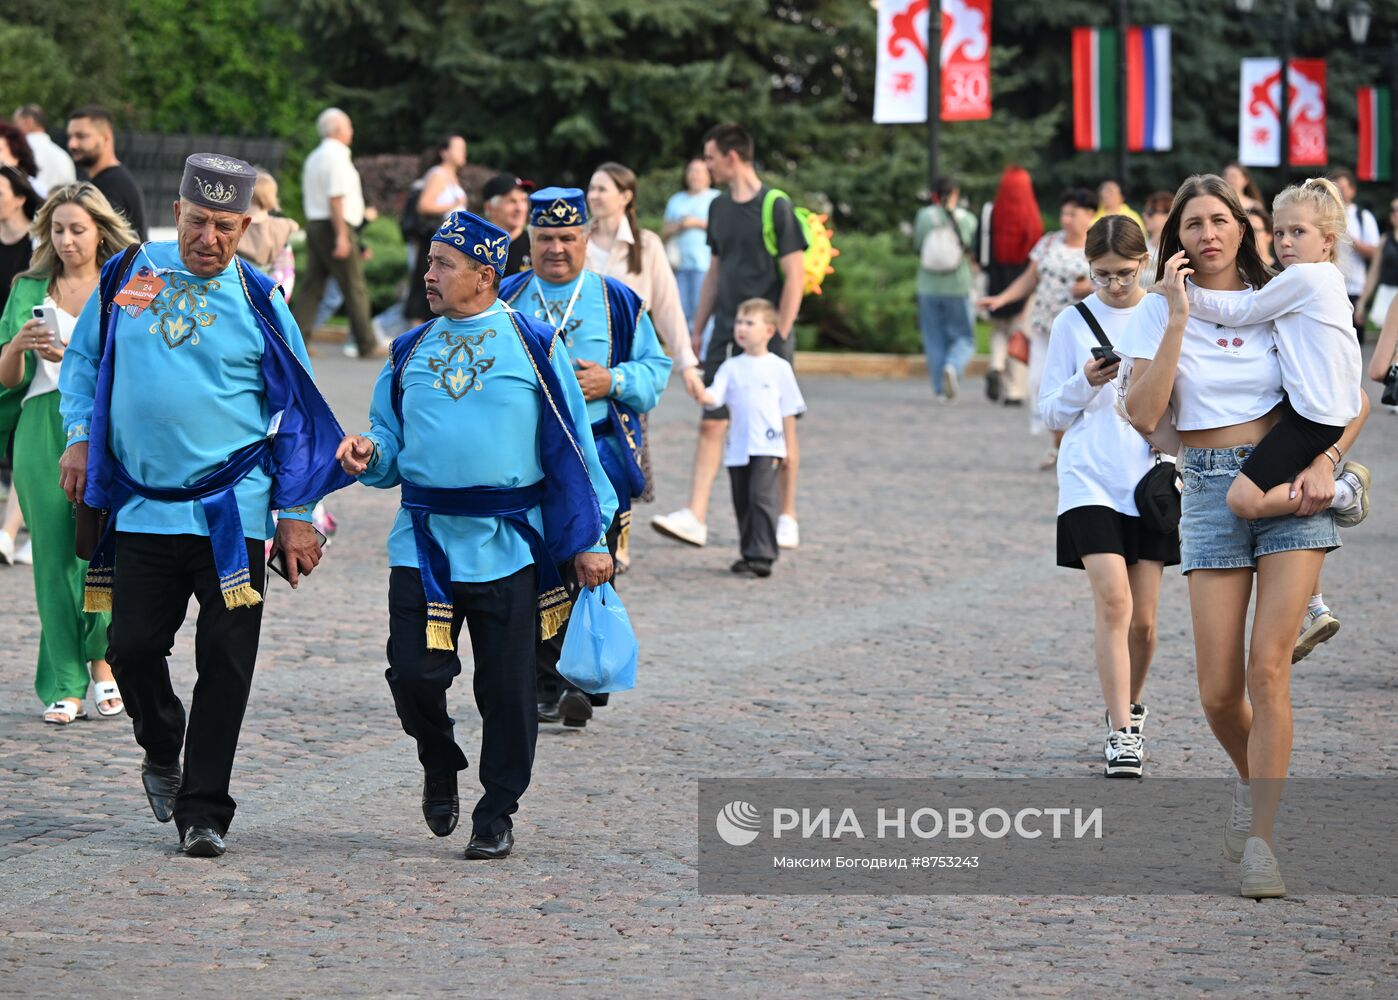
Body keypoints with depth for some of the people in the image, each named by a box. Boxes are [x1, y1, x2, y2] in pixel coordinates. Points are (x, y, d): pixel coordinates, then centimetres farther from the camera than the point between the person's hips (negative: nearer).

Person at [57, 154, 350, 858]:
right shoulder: (128, 274, 5)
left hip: (232, 509, -2)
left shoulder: (258, 302, -1)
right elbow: (83, 359, 17)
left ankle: (203, 812, 2)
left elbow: (297, 414, 3)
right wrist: (79, 437, 2)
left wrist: (297, 515, -1)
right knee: (132, 648, 0)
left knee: (225, 664, -4)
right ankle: (162, 753, 30)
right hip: (141, 504, 2)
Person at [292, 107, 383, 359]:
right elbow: (336, 198, -19)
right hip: (335, 226, -9)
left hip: (314, 224, 9)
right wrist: (341, 236, -22)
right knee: (355, 289, -3)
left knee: (312, 286, 6)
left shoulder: (314, 157, 17)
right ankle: (367, 345, 0)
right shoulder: (337, 157, -12)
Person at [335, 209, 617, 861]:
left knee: (506, 687, 1)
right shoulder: (411, 350, 11)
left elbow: (569, 444, 1)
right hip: (423, 542, 3)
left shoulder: (533, 344, 0)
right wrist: (369, 453, -7)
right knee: (413, 673, -6)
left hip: (509, 545, -3)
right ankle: (440, 767, 24)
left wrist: (587, 540, -2)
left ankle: (497, 813, 16)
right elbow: (392, 440, 18)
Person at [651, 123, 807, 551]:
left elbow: (795, 276, -10)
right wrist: (698, 326, 15)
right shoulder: (719, 207, 11)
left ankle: (787, 519, 15)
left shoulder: (776, 208, -9)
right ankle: (695, 518, -7)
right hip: (726, 334, 6)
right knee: (711, 423, -3)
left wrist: (778, 336, -14)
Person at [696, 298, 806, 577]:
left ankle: (762, 555, -15)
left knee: (762, 496, -15)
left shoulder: (779, 367, 2)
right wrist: (702, 395, -27)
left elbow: (789, 410, 5)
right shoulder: (731, 367, 9)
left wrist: (787, 447, 3)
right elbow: (716, 396, -3)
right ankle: (748, 554, 20)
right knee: (742, 502, 9)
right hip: (737, 447, 4)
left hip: (768, 446, -4)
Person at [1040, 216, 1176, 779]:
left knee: (1142, 619, 5)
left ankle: (1131, 708, 31)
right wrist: (1086, 384, -13)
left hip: (1151, 479, 1)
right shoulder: (1073, 323, 4)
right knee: (1113, 601, -16)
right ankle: (1121, 734, -15)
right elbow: (1051, 413, 6)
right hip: (1090, 479, -1)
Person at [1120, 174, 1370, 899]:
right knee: (1219, 690, -2)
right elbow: (1142, 416, -10)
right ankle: (1254, 783, 30)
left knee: (1268, 667, -13)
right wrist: (1179, 318, -12)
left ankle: (1259, 842, -9)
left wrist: (1323, 462, -9)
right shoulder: (1158, 313, 3)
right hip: (1209, 491, 1)